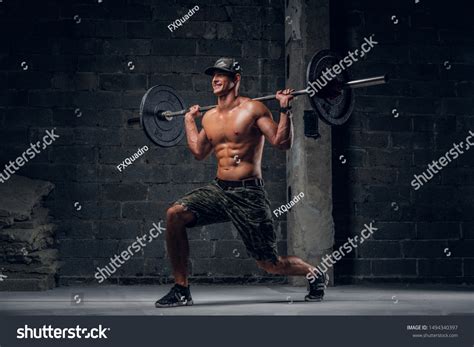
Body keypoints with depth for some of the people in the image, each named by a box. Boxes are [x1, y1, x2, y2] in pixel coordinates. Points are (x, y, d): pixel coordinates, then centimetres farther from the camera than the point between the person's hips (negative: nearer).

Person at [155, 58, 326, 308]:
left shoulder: (253, 109, -5)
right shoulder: (209, 117, 12)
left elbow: (282, 143, -11)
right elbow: (199, 152, 28)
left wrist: (285, 109, -17)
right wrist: (189, 120, 29)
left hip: (248, 195, -6)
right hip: (218, 189, 6)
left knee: (270, 264, -1)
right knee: (174, 214, -19)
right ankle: (181, 290, -10)